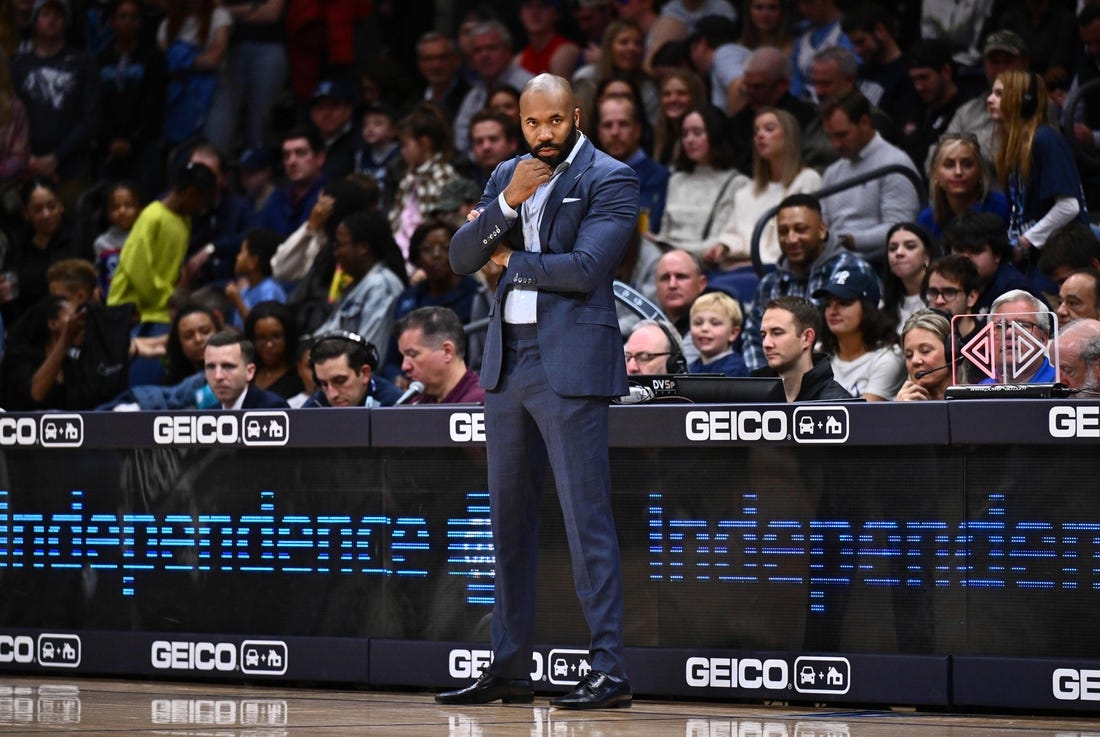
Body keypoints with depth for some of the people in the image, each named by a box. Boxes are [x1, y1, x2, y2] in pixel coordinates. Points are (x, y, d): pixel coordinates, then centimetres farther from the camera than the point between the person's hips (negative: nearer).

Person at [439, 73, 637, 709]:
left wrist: (511, 260, -2)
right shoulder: (508, 177, 16)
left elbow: (586, 267, -16)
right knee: (510, 519, 11)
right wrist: (507, 204, -8)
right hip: (507, 361, 7)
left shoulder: (611, 179, -5)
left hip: (570, 364, -7)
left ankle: (610, 670, -9)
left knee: (587, 518, -9)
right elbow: (462, 258, 8)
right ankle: (510, 668, 18)